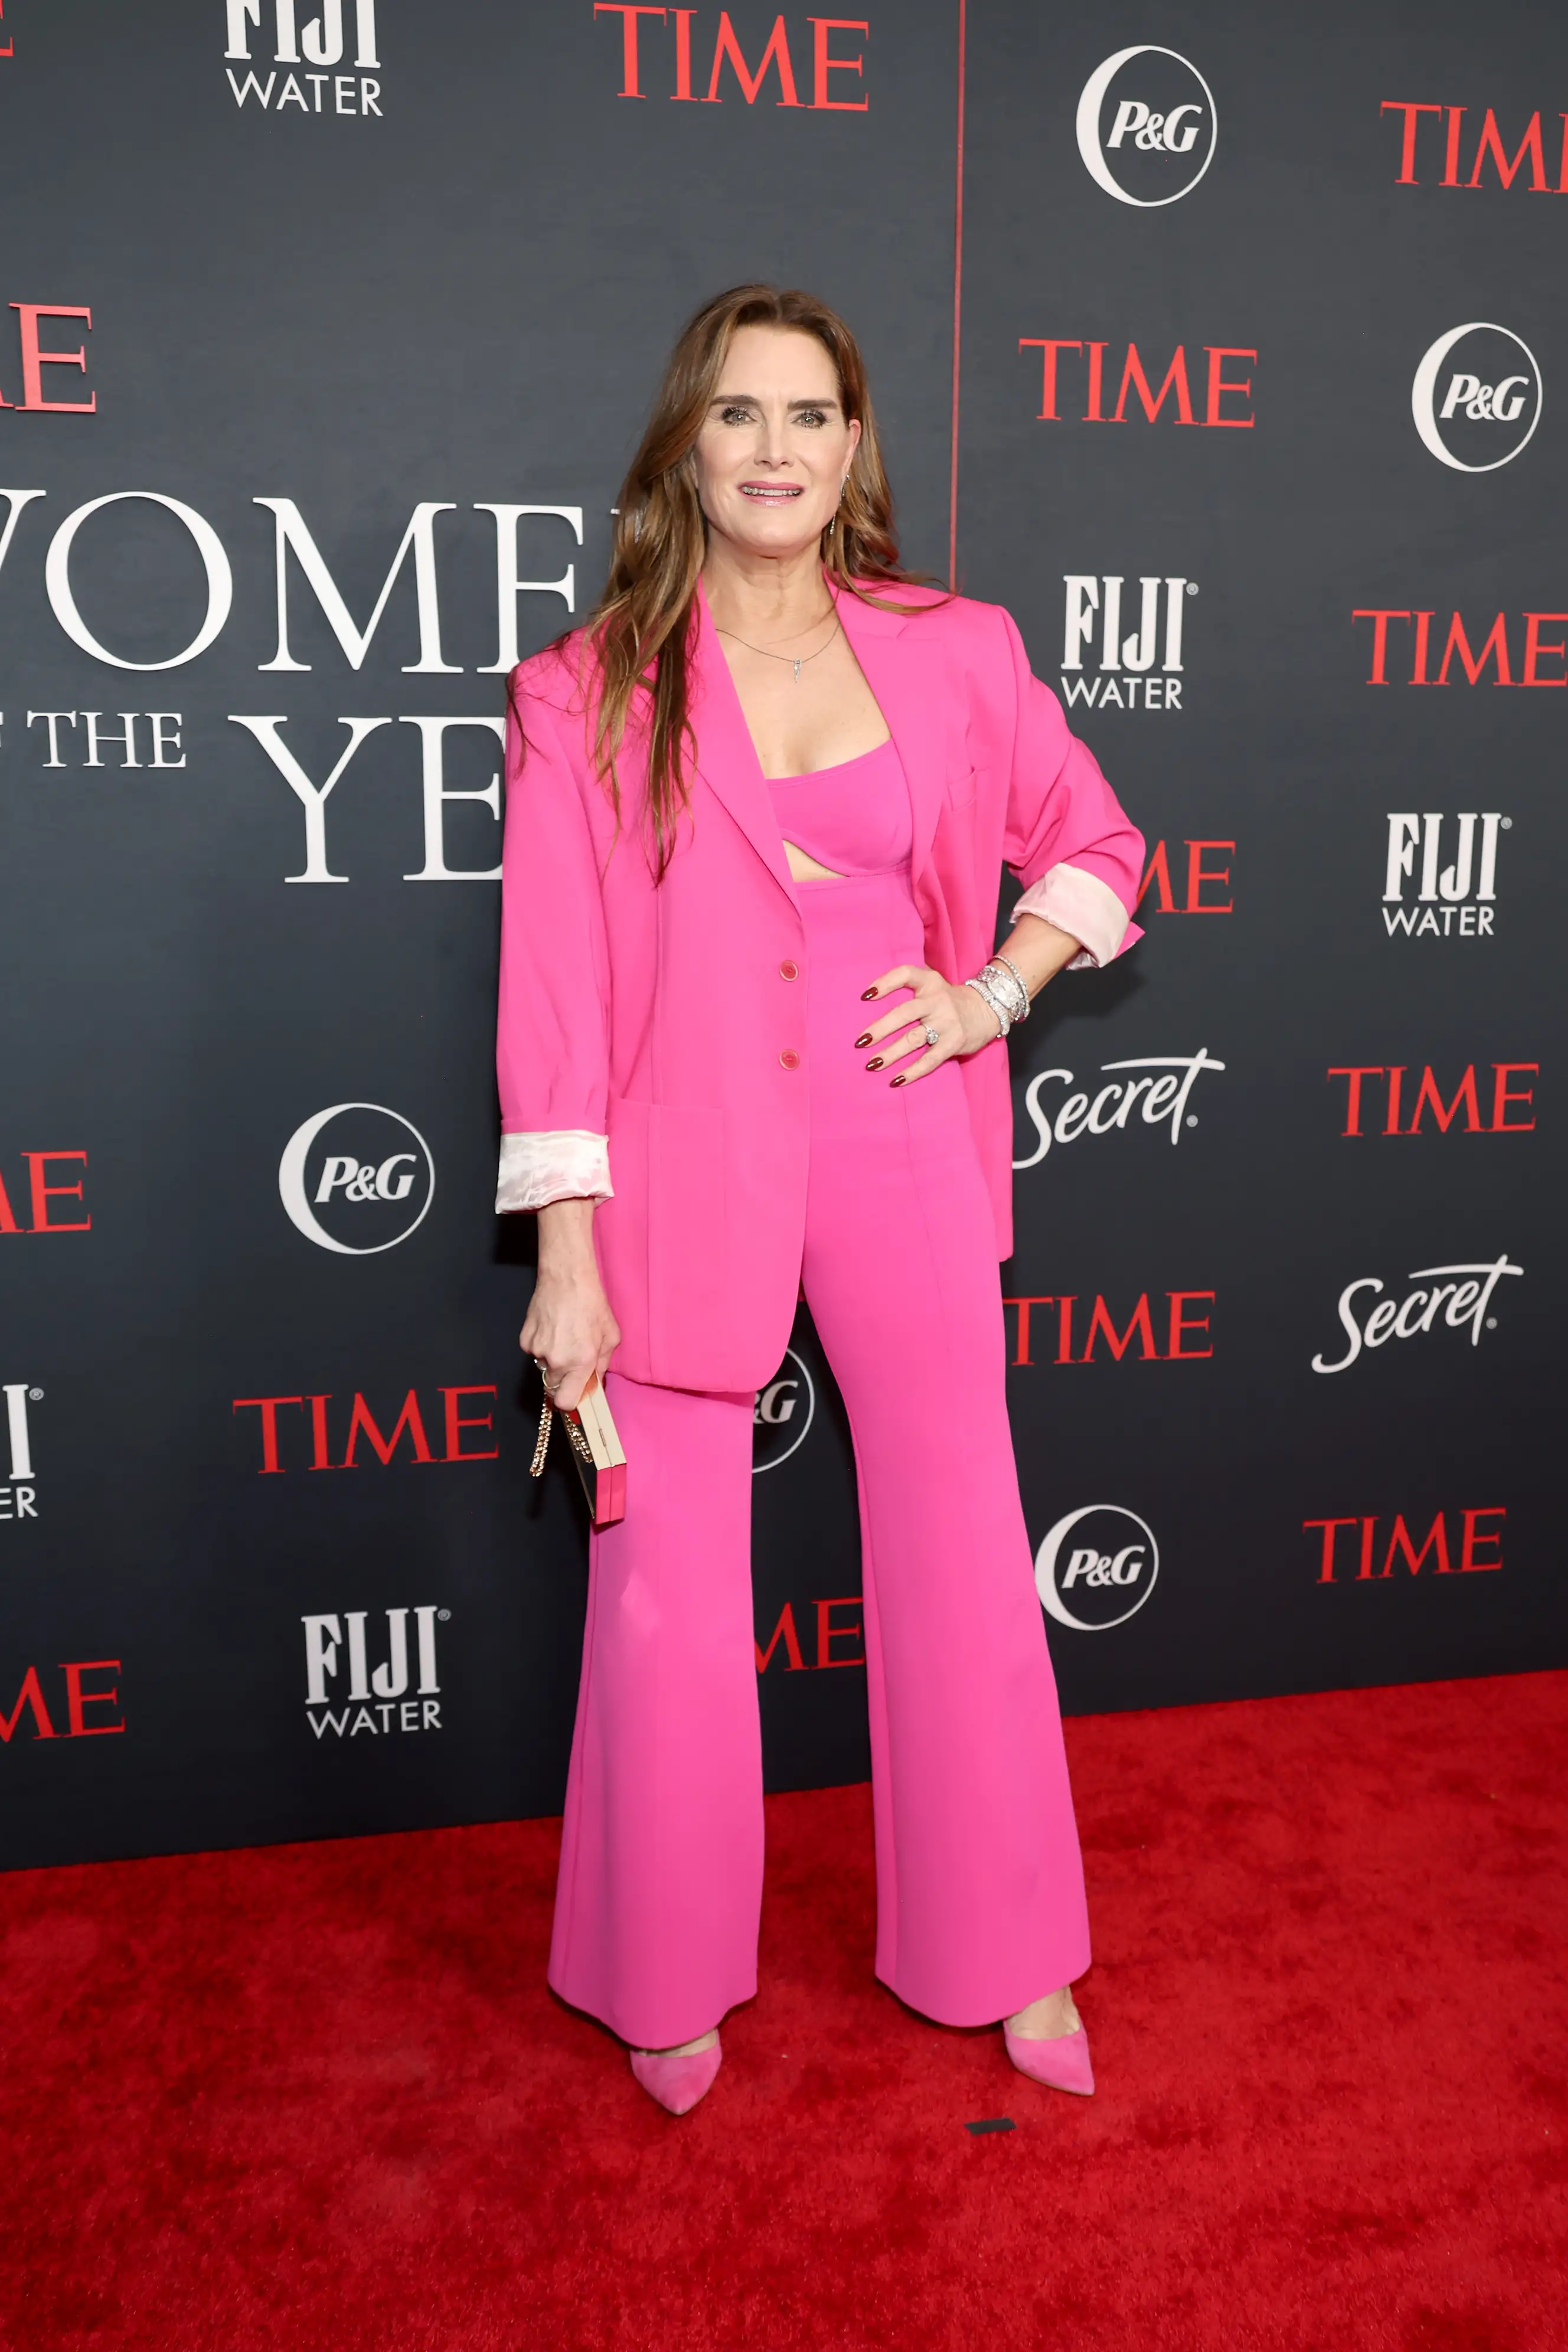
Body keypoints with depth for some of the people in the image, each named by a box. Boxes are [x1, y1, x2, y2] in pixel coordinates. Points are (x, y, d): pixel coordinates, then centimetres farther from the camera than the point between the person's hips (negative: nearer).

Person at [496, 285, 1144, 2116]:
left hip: (904, 1156, 2)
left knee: (966, 1565, 12)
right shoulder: (589, 693, -2)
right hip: (686, 1173, -1)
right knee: (667, 1608, 7)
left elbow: (1096, 843, 16)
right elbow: (553, 987, -6)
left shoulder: (956, 653, 3)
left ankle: (1004, 1951, 36)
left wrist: (995, 992, -2)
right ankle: (671, 1978, 35)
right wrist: (566, 1261, -9)